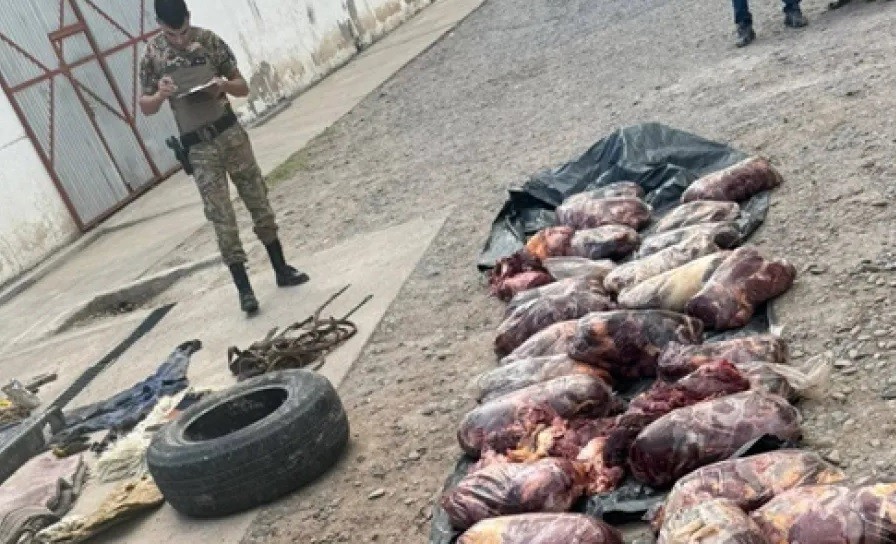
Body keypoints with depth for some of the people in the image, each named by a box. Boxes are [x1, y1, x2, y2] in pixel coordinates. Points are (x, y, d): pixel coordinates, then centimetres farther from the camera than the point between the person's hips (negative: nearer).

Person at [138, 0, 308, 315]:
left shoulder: (209, 40, -2)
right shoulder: (151, 56, -4)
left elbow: (243, 87, 4)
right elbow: (145, 108, 4)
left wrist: (225, 85, -18)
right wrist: (160, 95, -17)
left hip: (229, 132, 2)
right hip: (198, 147, -1)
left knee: (258, 202, 8)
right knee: (222, 219, -2)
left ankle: (281, 270, 22)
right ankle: (244, 289, 5)